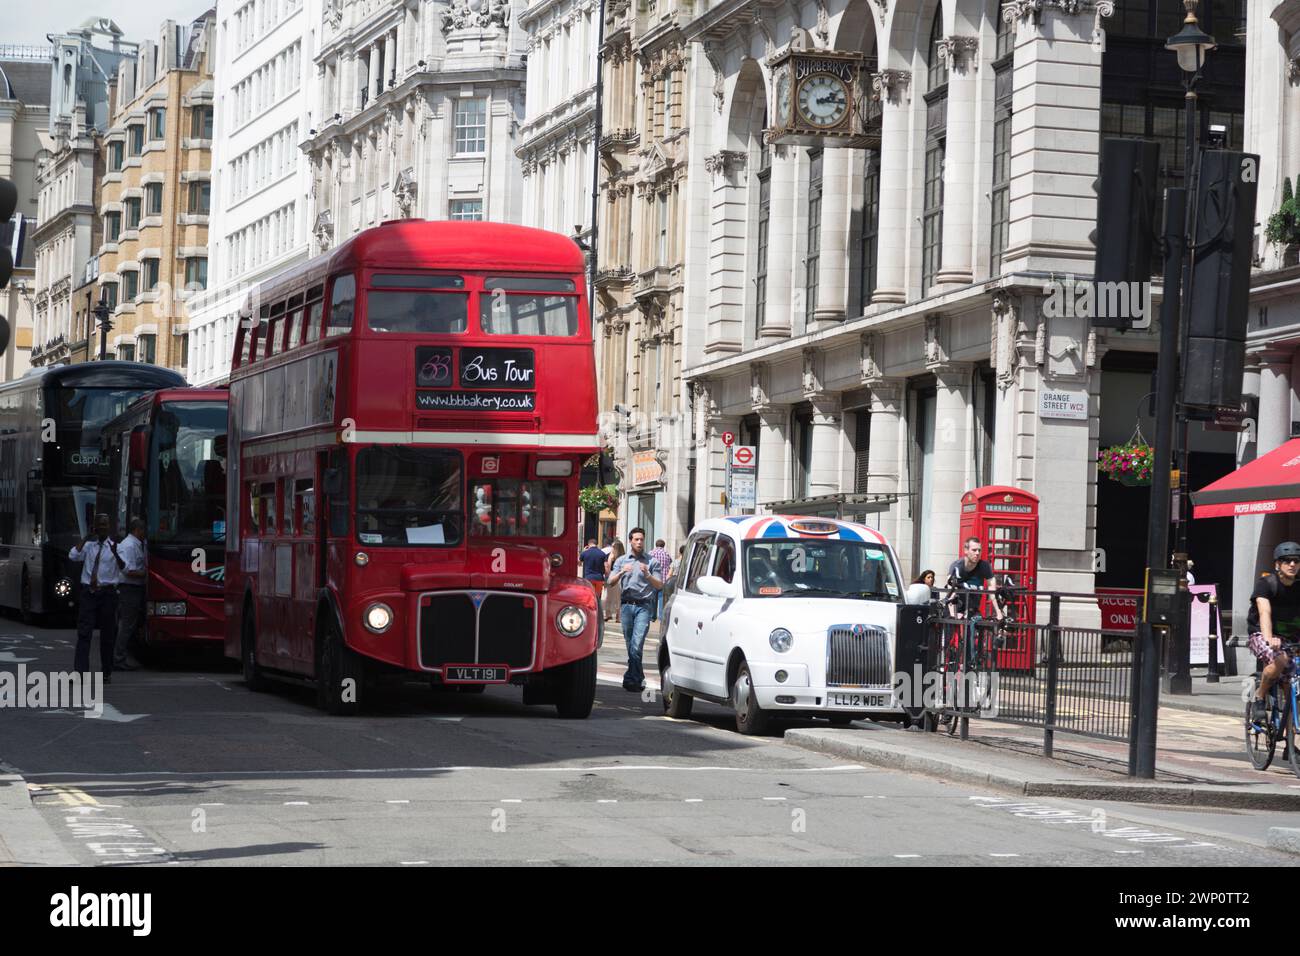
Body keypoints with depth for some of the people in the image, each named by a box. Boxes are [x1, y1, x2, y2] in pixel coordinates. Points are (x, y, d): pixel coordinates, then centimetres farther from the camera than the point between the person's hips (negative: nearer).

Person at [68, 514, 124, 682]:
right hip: (88, 592, 1)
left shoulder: (114, 547, 3)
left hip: (107, 592, -1)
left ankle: (107, 673, 17)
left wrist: (115, 553, -30)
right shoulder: (88, 545, 9)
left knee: (108, 635, 6)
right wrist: (85, 539, -10)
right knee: (84, 633, -8)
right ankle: (82, 672, -12)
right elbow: (73, 556, -7)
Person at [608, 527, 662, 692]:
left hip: (643, 606, -3)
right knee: (630, 645, 6)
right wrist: (622, 572, -13)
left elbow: (660, 586, 3)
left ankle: (631, 678, -11)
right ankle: (639, 678, 17)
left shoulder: (651, 561, 7)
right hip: (626, 604, 3)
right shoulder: (622, 561, 14)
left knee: (637, 645, -14)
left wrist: (647, 575, -14)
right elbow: (611, 581, 5)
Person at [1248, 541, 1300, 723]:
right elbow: (1265, 613, -29)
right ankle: (1259, 698, -13)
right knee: (1279, 660, -34)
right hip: (1261, 635, -5)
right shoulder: (1265, 584, -14)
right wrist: (1269, 639, -47)